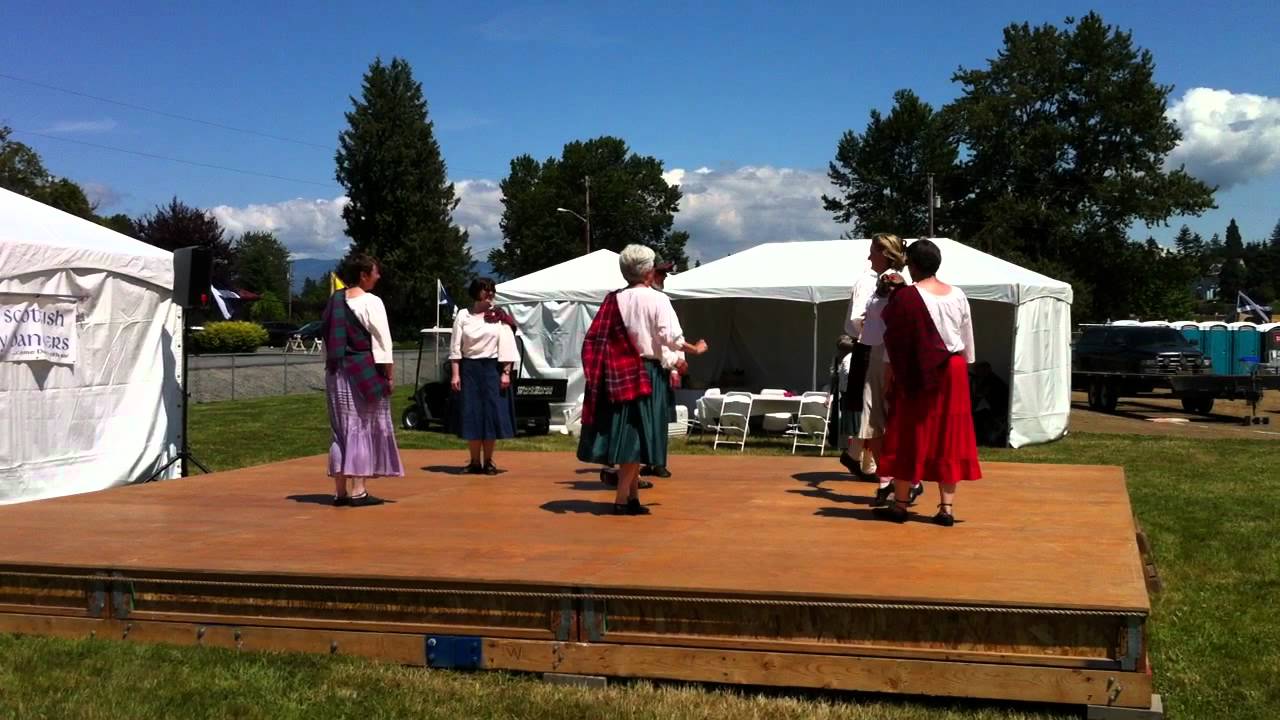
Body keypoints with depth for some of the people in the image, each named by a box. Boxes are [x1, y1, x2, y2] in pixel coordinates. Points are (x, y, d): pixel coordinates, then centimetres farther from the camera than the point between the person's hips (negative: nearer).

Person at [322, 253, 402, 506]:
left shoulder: (335, 301, 8)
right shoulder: (371, 302, -11)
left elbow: (327, 339, 10)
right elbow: (382, 342, -12)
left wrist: (332, 366, 15)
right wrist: (389, 375, -6)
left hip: (338, 371, 6)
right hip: (365, 371, -6)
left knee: (343, 428, 11)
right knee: (365, 427, 1)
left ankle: (340, 490, 12)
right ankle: (358, 490, -1)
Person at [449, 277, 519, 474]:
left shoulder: (499, 317, 4)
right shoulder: (463, 315, 3)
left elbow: (507, 346, 1)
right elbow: (455, 347, 2)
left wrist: (506, 373, -7)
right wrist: (455, 374, -4)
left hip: (492, 369, 0)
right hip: (469, 369, 0)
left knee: (492, 414, -1)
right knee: (471, 415, 1)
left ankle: (488, 461, 10)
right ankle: (475, 462, 11)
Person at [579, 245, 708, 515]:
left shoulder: (613, 300, 6)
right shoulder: (657, 299, -8)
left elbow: (596, 341, 4)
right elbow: (671, 338, -14)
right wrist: (695, 349, 2)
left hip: (618, 373, 5)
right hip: (647, 374, -5)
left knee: (627, 435, 12)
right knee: (637, 435, -1)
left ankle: (632, 496, 18)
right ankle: (622, 498, -4)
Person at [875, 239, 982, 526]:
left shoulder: (905, 297, -12)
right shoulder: (958, 295, 2)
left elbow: (894, 340, -9)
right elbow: (968, 341, 8)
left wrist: (890, 373, 0)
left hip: (918, 373, -4)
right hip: (953, 372, 4)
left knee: (909, 435, 6)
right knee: (949, 436, 8)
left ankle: (900, 503, 11)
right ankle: (947, 507, 7)